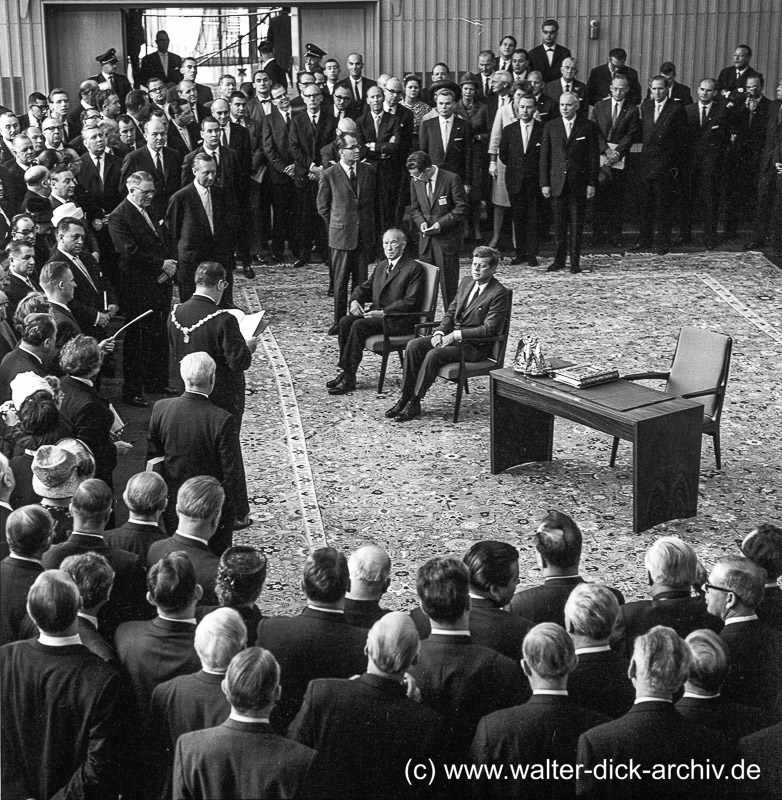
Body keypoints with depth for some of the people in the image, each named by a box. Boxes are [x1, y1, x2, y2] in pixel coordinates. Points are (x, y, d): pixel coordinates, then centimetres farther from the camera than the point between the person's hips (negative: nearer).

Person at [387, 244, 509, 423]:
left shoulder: (499, 293, -13)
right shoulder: (466, 281, 12)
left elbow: (488, 329, -18)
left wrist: (456, 335, -19)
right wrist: (439, 332, -3)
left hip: (475, 346, -8)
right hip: (452, 336, 8)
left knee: (434, 354, -30)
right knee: (413, 345, -14)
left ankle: (414, 404, -19)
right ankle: (405, 397, -12)